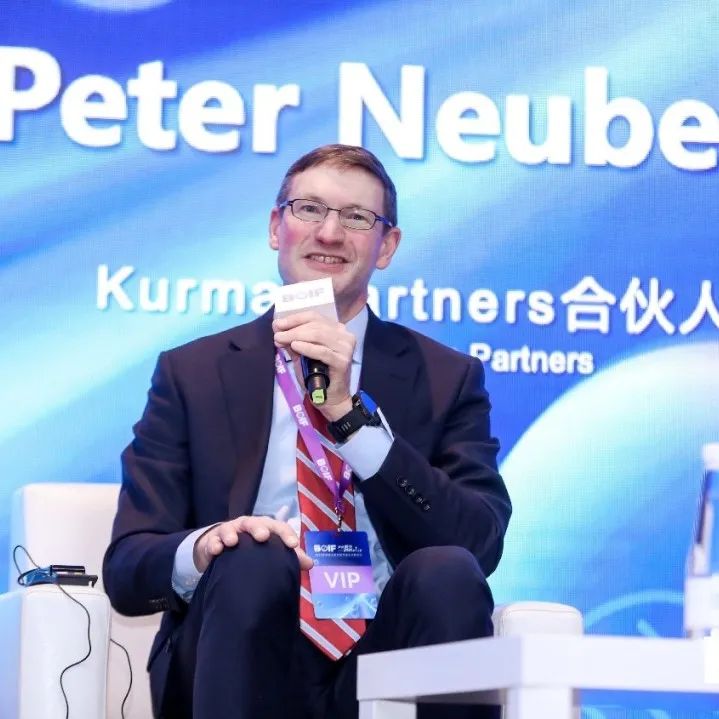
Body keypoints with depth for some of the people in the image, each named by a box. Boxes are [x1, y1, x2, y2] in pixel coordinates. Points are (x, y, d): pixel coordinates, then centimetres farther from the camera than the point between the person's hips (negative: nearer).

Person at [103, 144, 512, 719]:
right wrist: (202, 548, -20)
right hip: (249, 671, 0)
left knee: (447, 570, -29)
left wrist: (350, 412, -13)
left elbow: (480, 545, -4)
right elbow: (127, 567, 5)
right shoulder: (192, 374, 11)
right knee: (252, 557, -31)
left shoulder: (448, 379, 12)